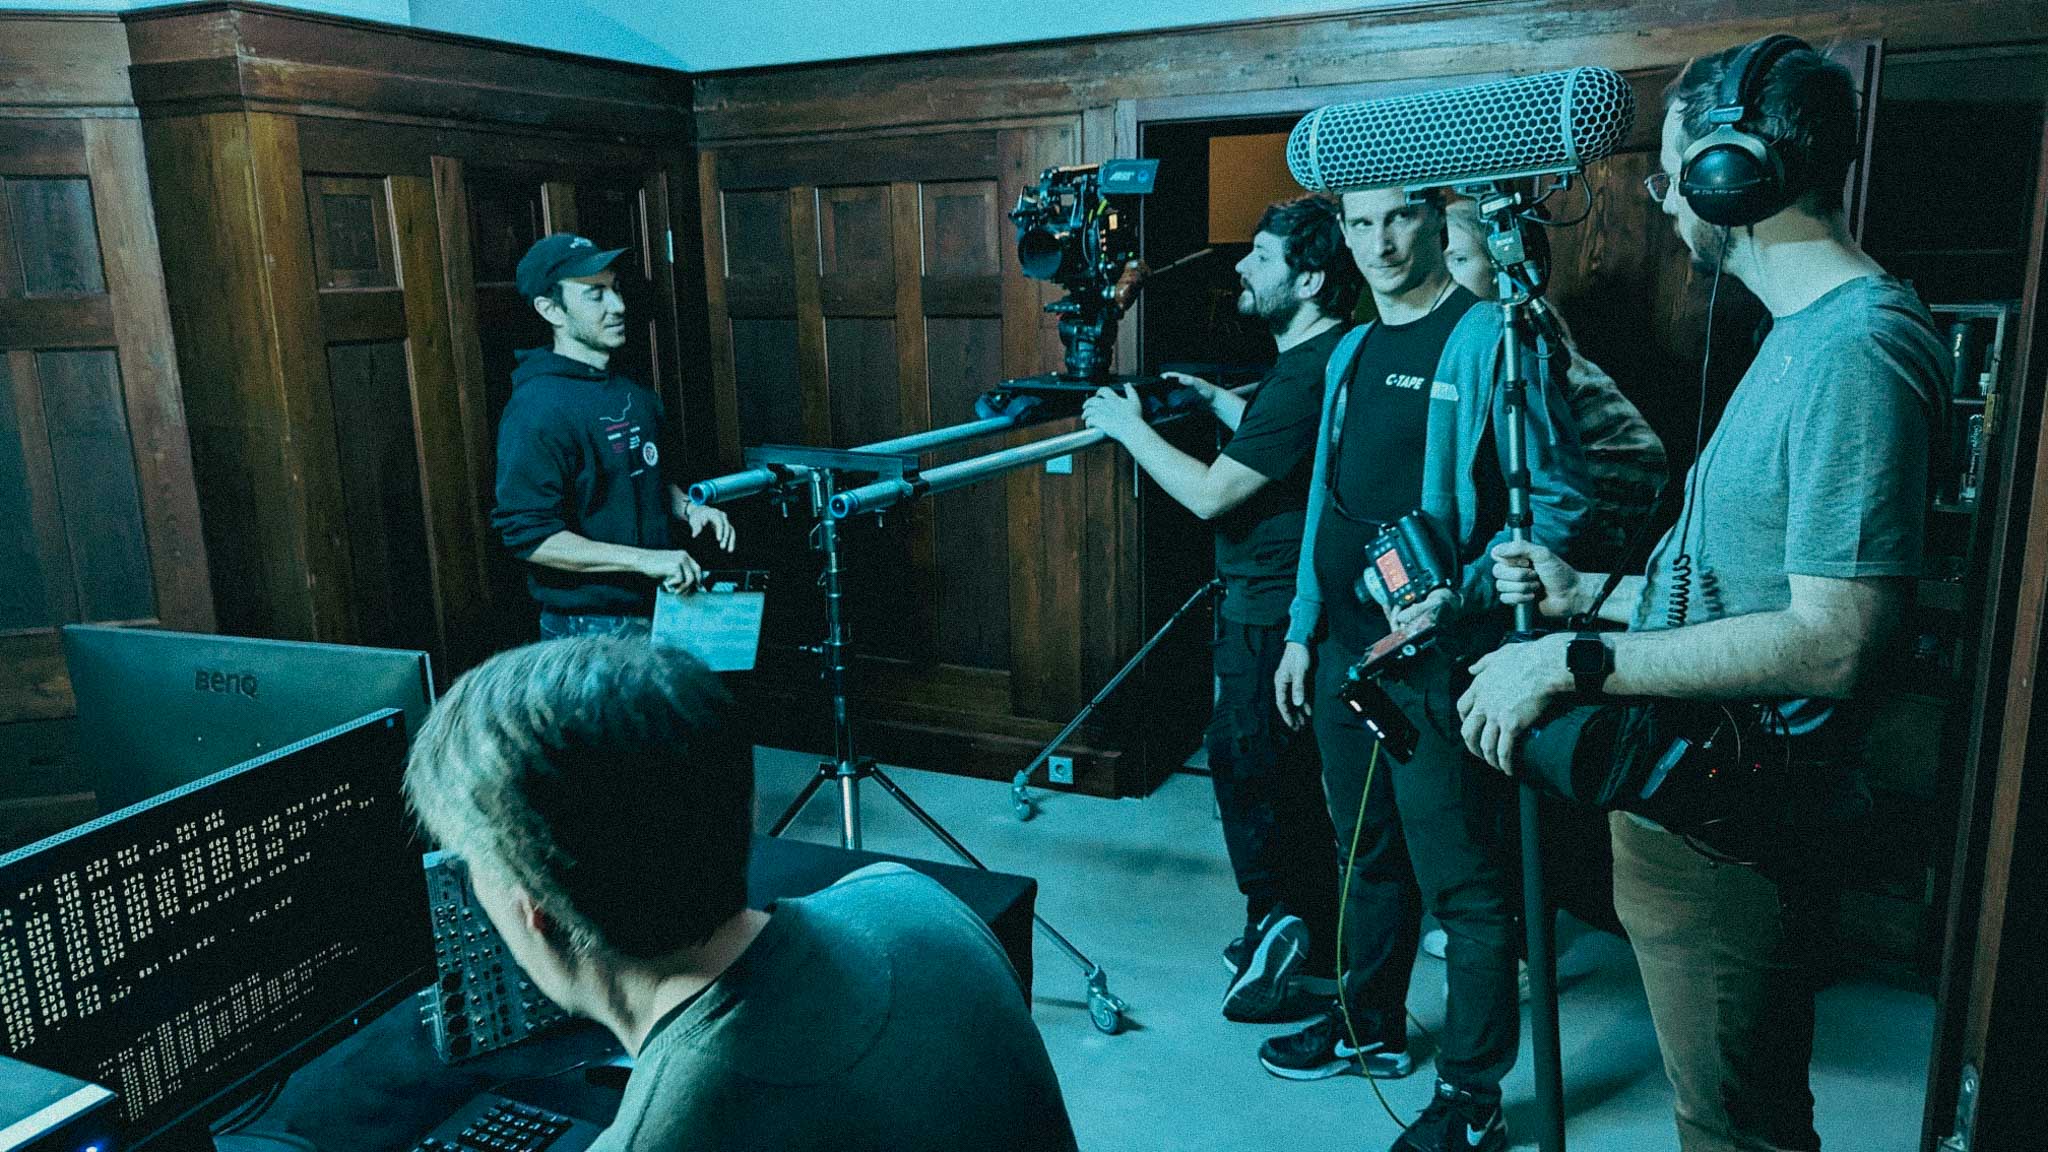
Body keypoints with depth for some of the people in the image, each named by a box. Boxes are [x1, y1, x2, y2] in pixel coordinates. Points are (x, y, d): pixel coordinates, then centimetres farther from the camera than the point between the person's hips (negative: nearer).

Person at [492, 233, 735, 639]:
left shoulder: (632, 389, 8)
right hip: (590, 630, -8)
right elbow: (527, 534, -24)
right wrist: (645, 559, -28)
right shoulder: (537, 409, -19)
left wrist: (687, 506, 2)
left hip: (654, 610, 8)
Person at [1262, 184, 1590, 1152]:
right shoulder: (1351, 353, 14)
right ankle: (1371, 1025, 38)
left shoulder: (1492, 338, -10)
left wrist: (1460, 597, -25)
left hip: (1438, 661, -7)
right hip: (1345, 647, 8)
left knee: (1464, 886, 2)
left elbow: (1560, 499, -14)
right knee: (1369, 855, 20)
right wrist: (1303, 631, 16)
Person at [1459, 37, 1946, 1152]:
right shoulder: (1807, 332, 13)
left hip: (1727, 835, -10)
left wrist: (1575, 662, -24)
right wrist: (1589, 592, 15)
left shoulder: (1857, 348, -20)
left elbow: (1830, 641, -27)